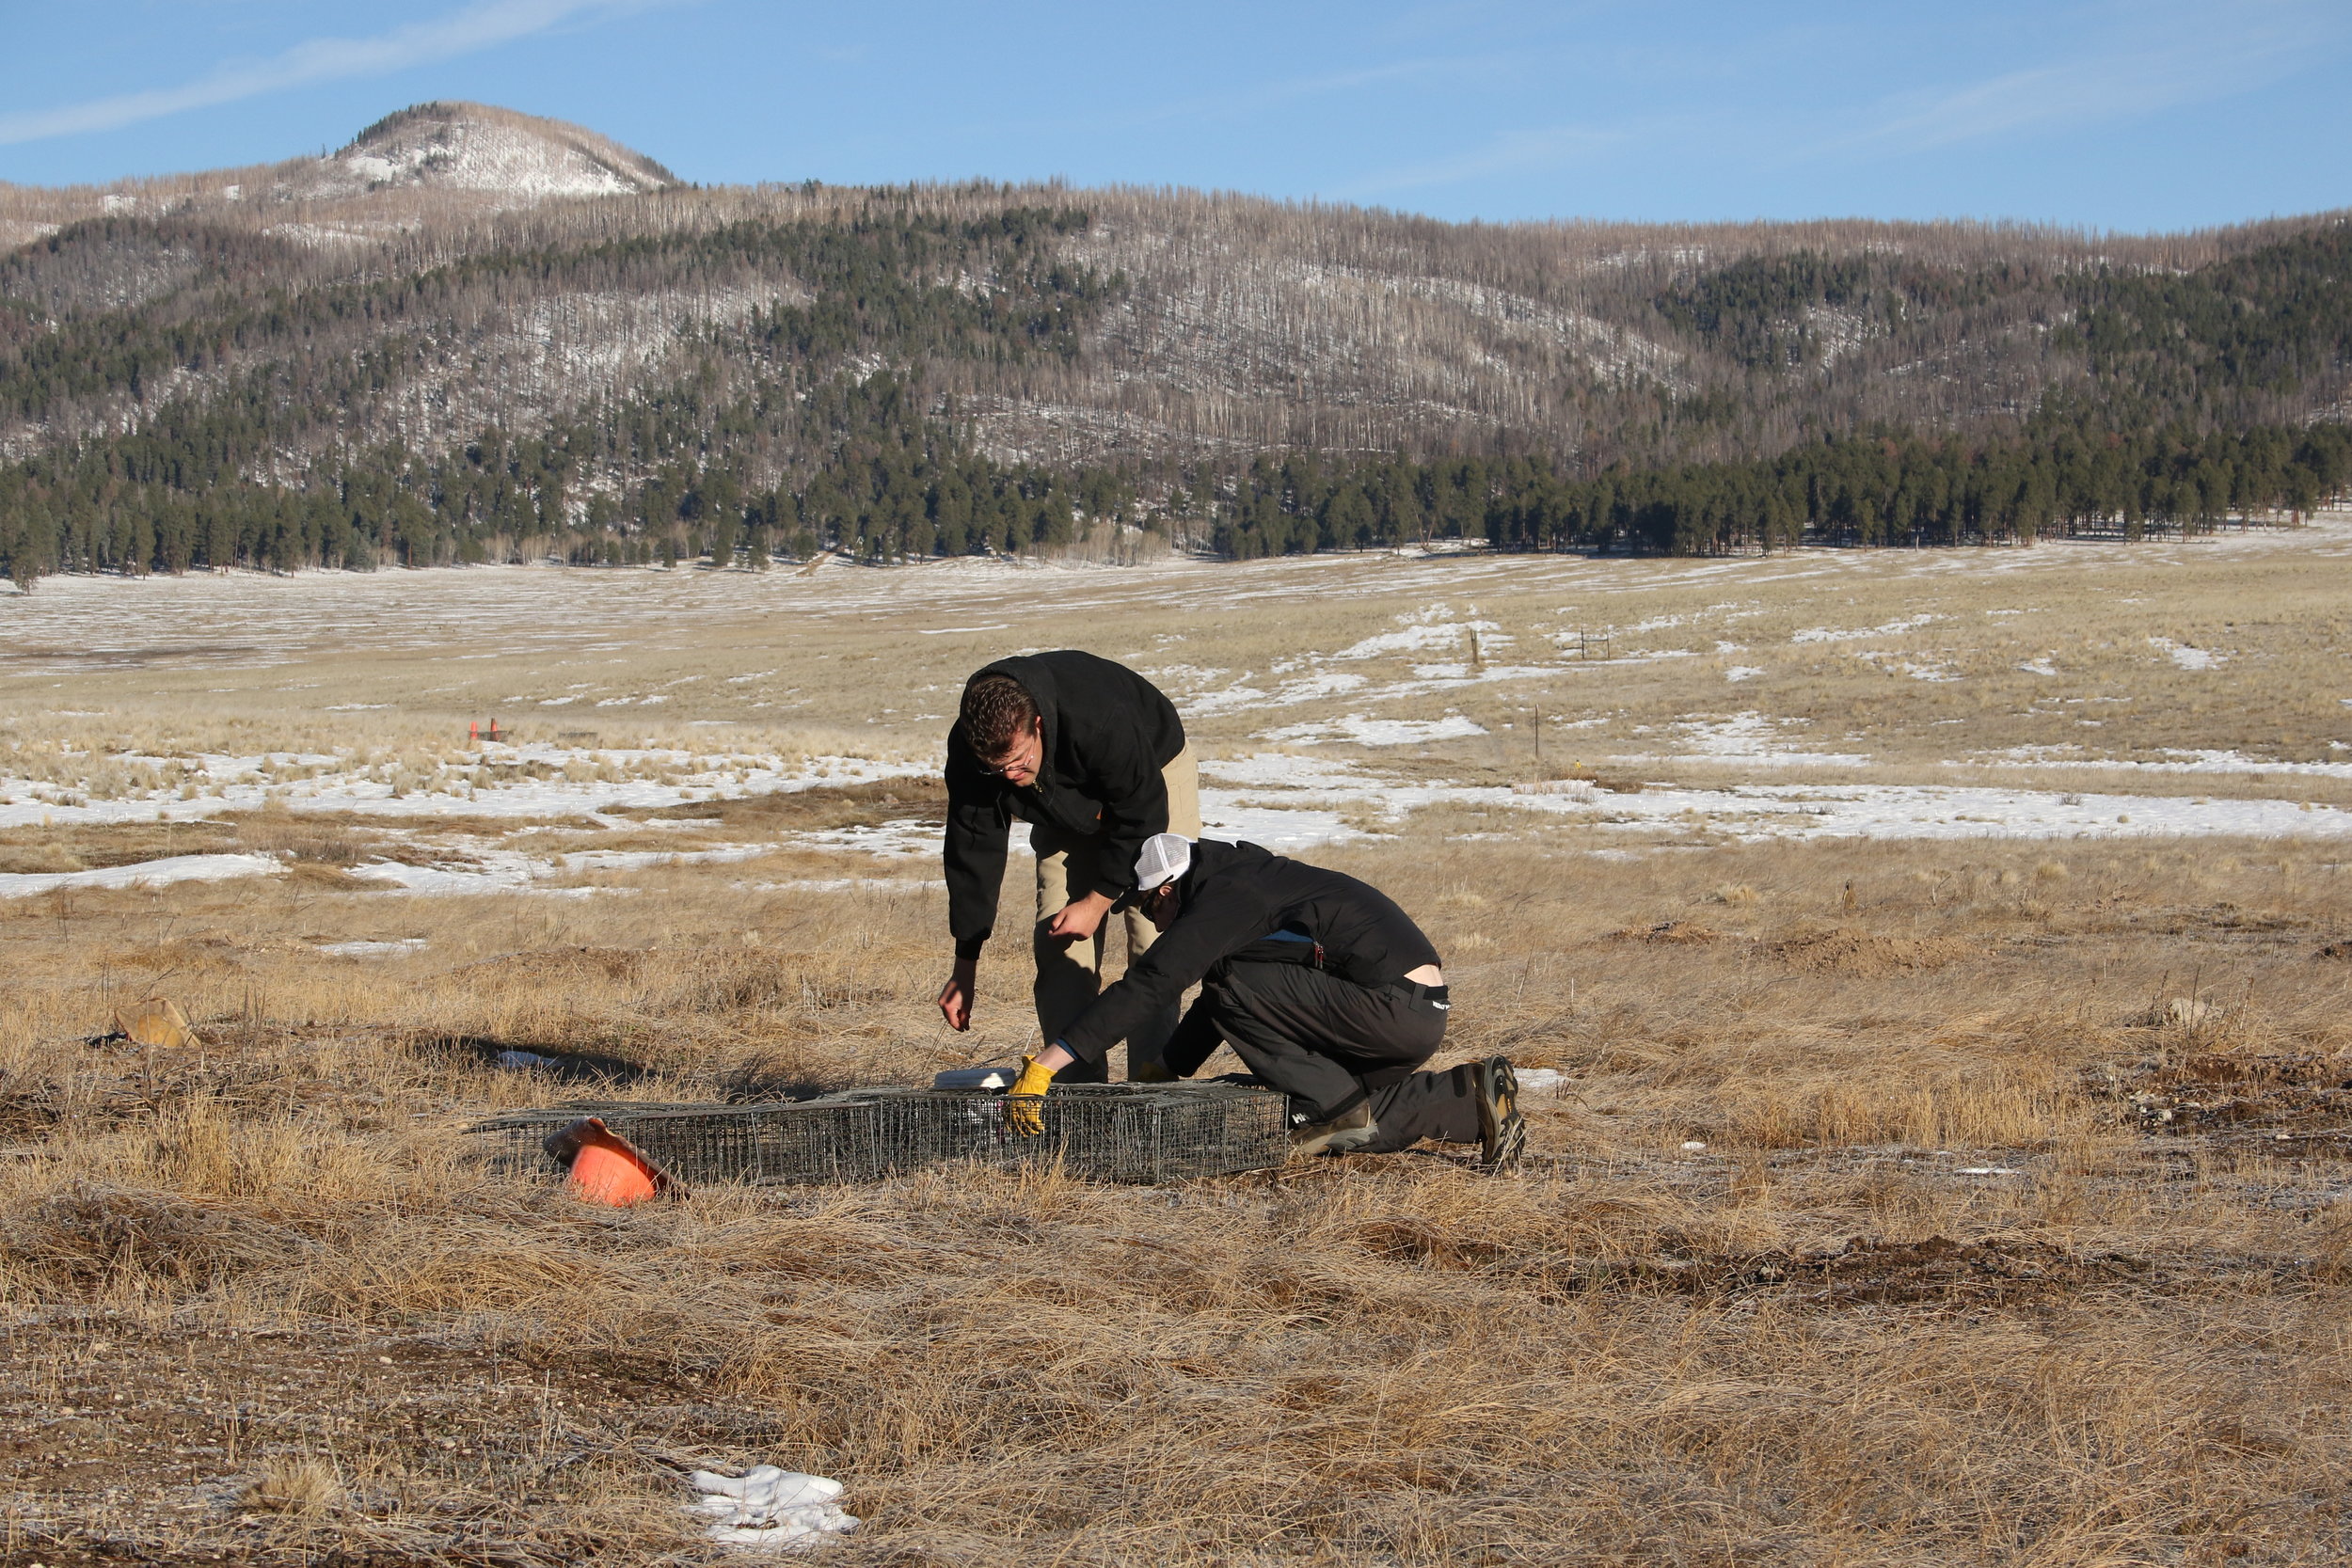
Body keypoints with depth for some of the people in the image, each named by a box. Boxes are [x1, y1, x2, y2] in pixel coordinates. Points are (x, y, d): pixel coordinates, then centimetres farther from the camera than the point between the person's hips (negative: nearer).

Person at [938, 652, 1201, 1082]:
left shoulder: (1100, 722, -42)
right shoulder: (968, 749, -27)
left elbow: (1143, 816, -27)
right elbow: (972, 850, -15)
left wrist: (1097, 902, -25)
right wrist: (965, 966, -12)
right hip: (1067, 811, 4)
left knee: (1153, 945, -16)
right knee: (1058, 948, -6)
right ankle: (1079, 1087, -2)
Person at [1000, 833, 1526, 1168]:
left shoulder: (1221, 900, -10)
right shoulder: (1241, 881, 20)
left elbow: (1147, 985, -17)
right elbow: (1218, 1001, 31)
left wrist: (1047, 1063, -19)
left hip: (1393, 1009, -10)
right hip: (1422, 1015, 10)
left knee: (1235, 989, -7)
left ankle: (1339, 1109, -4)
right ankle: (1473, 1098, 10)